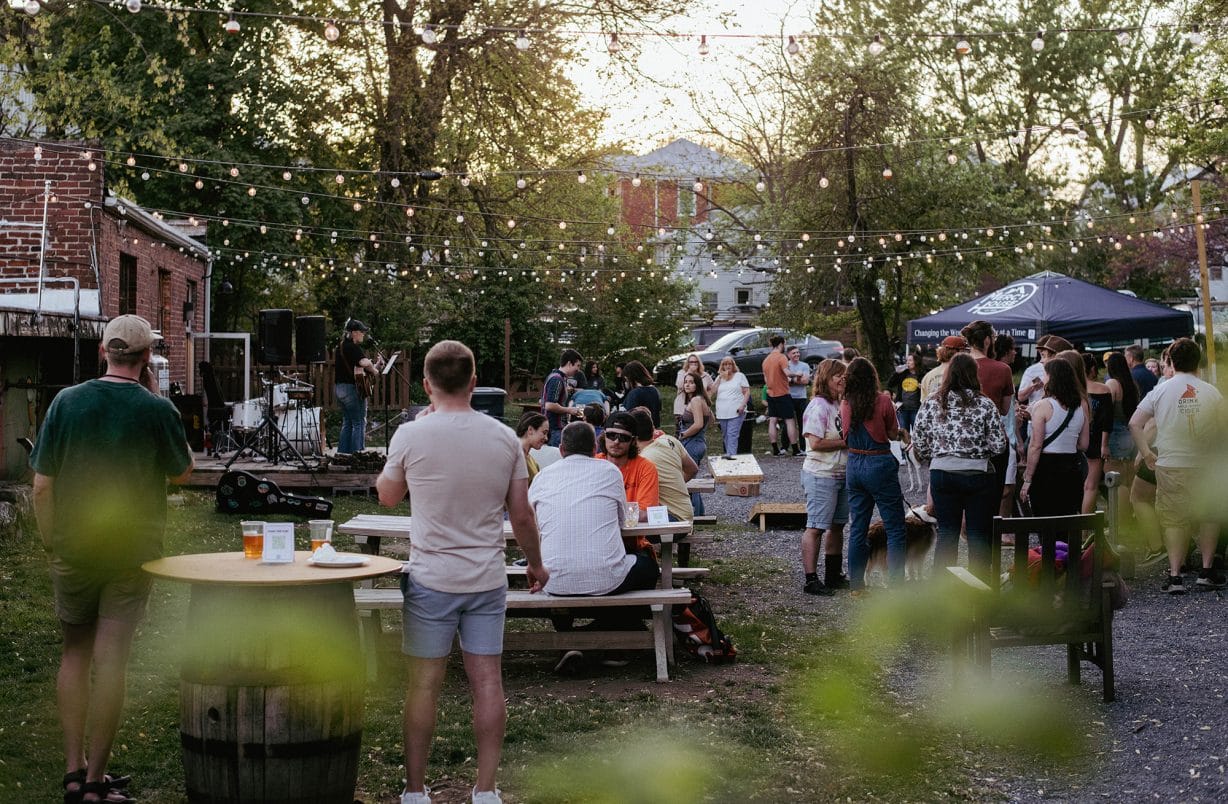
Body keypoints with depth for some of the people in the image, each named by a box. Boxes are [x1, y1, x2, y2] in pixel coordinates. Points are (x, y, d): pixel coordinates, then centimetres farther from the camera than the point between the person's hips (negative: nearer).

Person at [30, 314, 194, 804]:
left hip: (72, 548, 2)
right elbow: (181, 474, 6)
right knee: (110, 661, 1)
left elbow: (42, 486, -2)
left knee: (74, 654, 15)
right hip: (132, 551, -2)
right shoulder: (156, 409, -9)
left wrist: (50, 542, 11)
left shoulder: (67, 401, -3)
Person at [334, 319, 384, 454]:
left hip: (339, 387, 9)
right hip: (352, 388, -9)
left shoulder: (341, 346, 15)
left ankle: (342, 453, 17)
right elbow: (365, 362, -33)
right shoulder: (353, 347, -15)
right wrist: (374, 370, -12)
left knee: (347, 423, 16)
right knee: (359, 423, -3)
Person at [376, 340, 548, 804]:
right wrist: (535, 563, 20)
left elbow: (387, 496, 8)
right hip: (487, 580, 2)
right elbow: (522, 514, 3)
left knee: (424, 683, 5)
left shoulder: (411, 436, -9)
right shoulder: (504, 439, -2)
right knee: (487, 680, 6)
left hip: (431, 579, -2)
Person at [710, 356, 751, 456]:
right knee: (725, 436, 9)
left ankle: (731, 456, -22)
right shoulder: (719, 377, 17)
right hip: (722, 413, 4)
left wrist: (742, 405, -12)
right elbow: (712, 392, 5)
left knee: (732, 435, -15)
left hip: (736, 412, -4)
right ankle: (727, 455, 17)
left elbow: (747, 392, 2)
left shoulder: (739, 376, 8)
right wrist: (720, 378, -1)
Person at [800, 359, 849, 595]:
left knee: (837, 526, 14)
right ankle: (810, 580, -5)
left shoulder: (840, 405, 13)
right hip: (821, 475, -9)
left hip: (842, 474, 9)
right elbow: (816, 442, -23)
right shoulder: (818, 406, -15)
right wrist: (846, 442, -18)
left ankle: (833, 576, 24)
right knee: (816, 527, -7)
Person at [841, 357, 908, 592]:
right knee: (895, 528, 2)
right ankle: (897, 585, -3)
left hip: (854, 465, 5)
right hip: (880, 465, -5)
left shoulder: (845, 404, 0)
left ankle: (856, 584, 16)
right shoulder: (883, 401, -12)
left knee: (857, 528, 13)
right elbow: (893, 434, 0)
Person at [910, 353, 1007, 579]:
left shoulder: (931, 404, -2)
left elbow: (919, 445, 1)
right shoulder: (985, 405, -7)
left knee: (946, 535, 10)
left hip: (942, 474, 2)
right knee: (979, 536, 6)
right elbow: (998, 445, -8)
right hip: (979, 474, -2)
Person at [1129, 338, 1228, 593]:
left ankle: (1175, 576, 0)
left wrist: (1147, 454, 2)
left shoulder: (1161, 390, -3)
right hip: (1206, 465, 0)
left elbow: (1135, 423, -7)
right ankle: (1207, 570, 17)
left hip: (1170, 465, 0)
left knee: (1174, 520, 8)